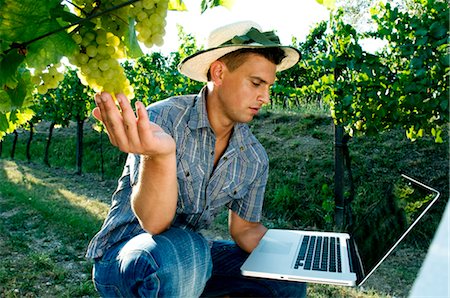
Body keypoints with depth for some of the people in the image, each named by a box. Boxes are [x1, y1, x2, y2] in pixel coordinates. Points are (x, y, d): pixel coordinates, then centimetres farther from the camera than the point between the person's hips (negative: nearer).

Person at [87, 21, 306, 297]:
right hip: (121, 254, -5)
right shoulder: (162, 118, -20)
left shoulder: (255, 158, -3)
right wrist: (160, 155, -49)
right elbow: (153, 222, -28)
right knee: (179, 250, -38)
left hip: (190, 254, 6)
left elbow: (245, 228, 7)